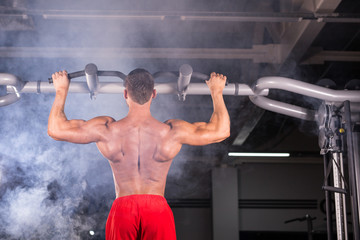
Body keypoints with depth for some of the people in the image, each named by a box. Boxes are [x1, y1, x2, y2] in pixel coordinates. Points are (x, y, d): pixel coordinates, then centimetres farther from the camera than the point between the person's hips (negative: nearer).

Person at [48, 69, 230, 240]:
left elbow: (55, 129, 7)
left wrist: (61, 90, 19)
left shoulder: (106, 130, -3)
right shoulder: (172, 132, -3)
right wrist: (216, 92, 20)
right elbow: (221, 131, 7)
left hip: (122, 209, 1)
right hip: (158, 209, 0)